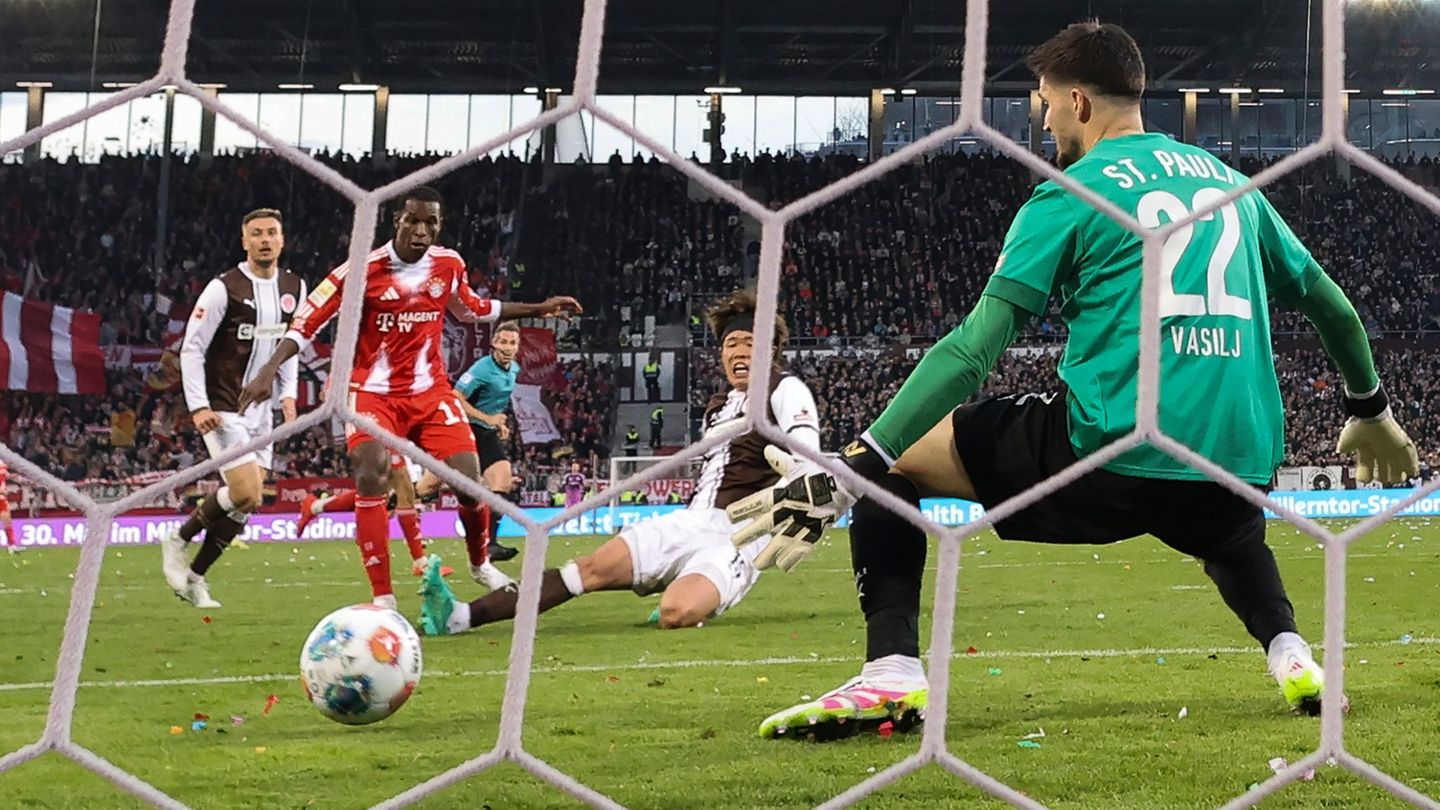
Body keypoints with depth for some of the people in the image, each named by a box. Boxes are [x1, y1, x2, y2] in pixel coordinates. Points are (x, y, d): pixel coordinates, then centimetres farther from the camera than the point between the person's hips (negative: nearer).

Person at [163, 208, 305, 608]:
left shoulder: (294, 288, 7)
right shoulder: (224, 288, -12)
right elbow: (191, 348, -10)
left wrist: (287, 394, 9)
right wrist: (198, 406, -17)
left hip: (261, 410, 7)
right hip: (222, 409, -7)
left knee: (244, 505, 4)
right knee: (247, 496, -17)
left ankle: (194, 577, 18)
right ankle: (177, 541, 5)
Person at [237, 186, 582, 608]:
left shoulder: (449, 265, 1)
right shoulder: (362, 271, -15)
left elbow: (474, 309, 22)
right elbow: (306, 323, -12)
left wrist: (538, 309, 21)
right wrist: (269, 370, -23)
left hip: (430, 391, 4)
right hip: (373, 393, -4)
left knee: (468, 479, -7)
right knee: (371, 478, -23)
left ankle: (480, 563, 24)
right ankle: (382, 597, -15)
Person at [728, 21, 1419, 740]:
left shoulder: (1069, 195, 1)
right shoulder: (1232, 184, 17)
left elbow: (974, 349, -9)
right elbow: (1332, 305, 26)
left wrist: (847, 474, -11)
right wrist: (1371, 411, 45)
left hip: (1107, 461, -5)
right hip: (1241, 469, 6)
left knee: (891, 460, 10)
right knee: (1233, 531, 43)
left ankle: (892, 669, -7)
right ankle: (1289, 653, 15)